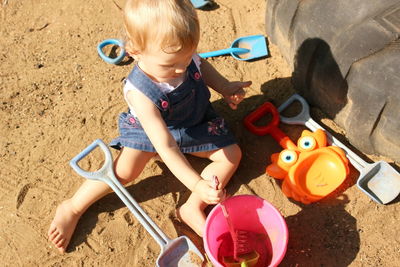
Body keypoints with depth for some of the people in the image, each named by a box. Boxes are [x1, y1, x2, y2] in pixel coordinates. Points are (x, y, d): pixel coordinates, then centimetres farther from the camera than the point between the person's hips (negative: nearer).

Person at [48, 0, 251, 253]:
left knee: (232, 154, -8)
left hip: (196, 123, 5)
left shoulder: (183, 54, -25)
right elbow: (166, 146, -42)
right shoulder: (140, 92, -38)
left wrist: (225, 86, -7)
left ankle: (193, 208, -10)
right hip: (150, 129, -5)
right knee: (125, 170, -23)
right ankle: (73, 208, -1)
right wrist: (197, 184, -48)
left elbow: (202, 64, 5)